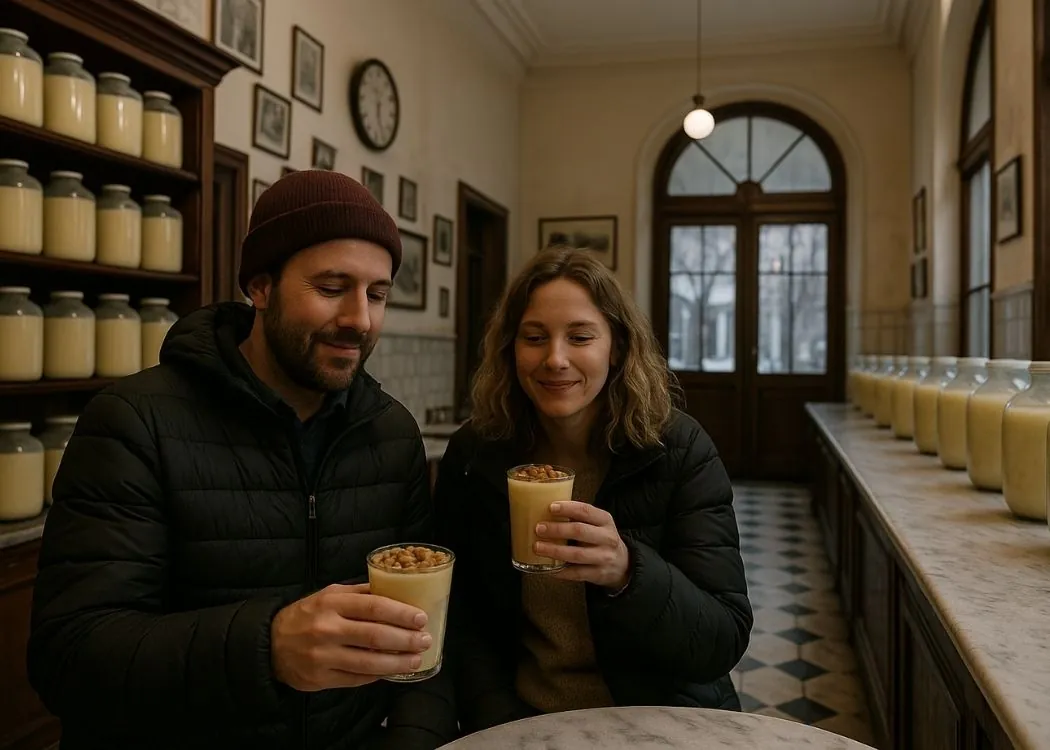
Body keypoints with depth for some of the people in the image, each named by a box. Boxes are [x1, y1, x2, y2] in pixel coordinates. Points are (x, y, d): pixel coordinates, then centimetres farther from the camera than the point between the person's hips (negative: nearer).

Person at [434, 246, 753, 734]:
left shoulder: (680, 450, -10)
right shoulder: (473, 455, -4)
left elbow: (725, 643, -14)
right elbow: (460, 620, 3)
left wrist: (627, 574, -30)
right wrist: (500, 725, -11)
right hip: (519, 722, 1)